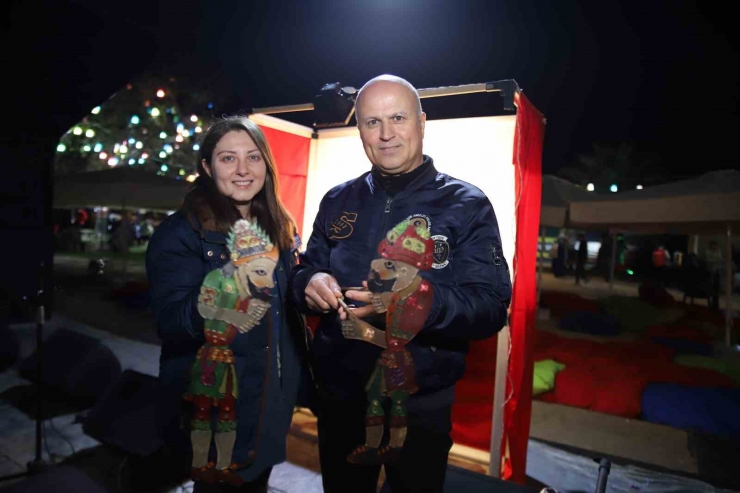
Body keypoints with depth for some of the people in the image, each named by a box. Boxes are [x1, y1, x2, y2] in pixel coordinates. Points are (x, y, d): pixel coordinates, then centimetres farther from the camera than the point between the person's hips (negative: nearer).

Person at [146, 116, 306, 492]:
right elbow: (171, 327, -23)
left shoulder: (280, 228, 3)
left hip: (270, 399, 6)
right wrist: (231, 285, -37)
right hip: (210, 401, -5)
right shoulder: (179, 232, -15)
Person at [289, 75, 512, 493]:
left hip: (421, 406, -3)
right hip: (338, 396, 4)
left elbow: (493, 307, -16)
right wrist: (310, 283, -15)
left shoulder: (467, 205, -9)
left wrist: (424, 299, -34)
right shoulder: (338, 201, 4)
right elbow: (306, 271, 9)